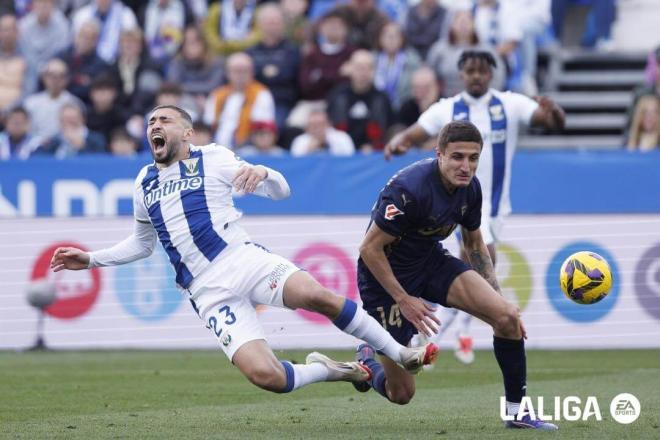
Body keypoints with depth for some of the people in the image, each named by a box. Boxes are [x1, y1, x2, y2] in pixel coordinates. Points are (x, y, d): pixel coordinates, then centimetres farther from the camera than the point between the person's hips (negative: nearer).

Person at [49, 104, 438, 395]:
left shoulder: (213, 159, 7)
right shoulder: (145, 183, 19)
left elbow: (281, 192, 4)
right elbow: (142, 243, 34)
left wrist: (263, 173, -19)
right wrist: (90, 260, 25)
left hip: (245, 259, -2)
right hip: (209, 293, 2)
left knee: (318, 296, -33)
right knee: (264, 375, -23)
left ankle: (400, 353, -15)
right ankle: (332, 371, 6)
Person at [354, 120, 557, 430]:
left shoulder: (470, 187, -7)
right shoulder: (409, 189, -31)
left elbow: (474, 243, 12)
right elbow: (370, 247, -24)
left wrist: (495, 297, 5)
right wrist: (404, 300, -23)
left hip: (431, 262, 6)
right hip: (386, 276, -6)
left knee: (507, 317, -17)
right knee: (401, 394, -2)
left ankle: (517, 411, -2)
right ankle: (367, 360, 34)